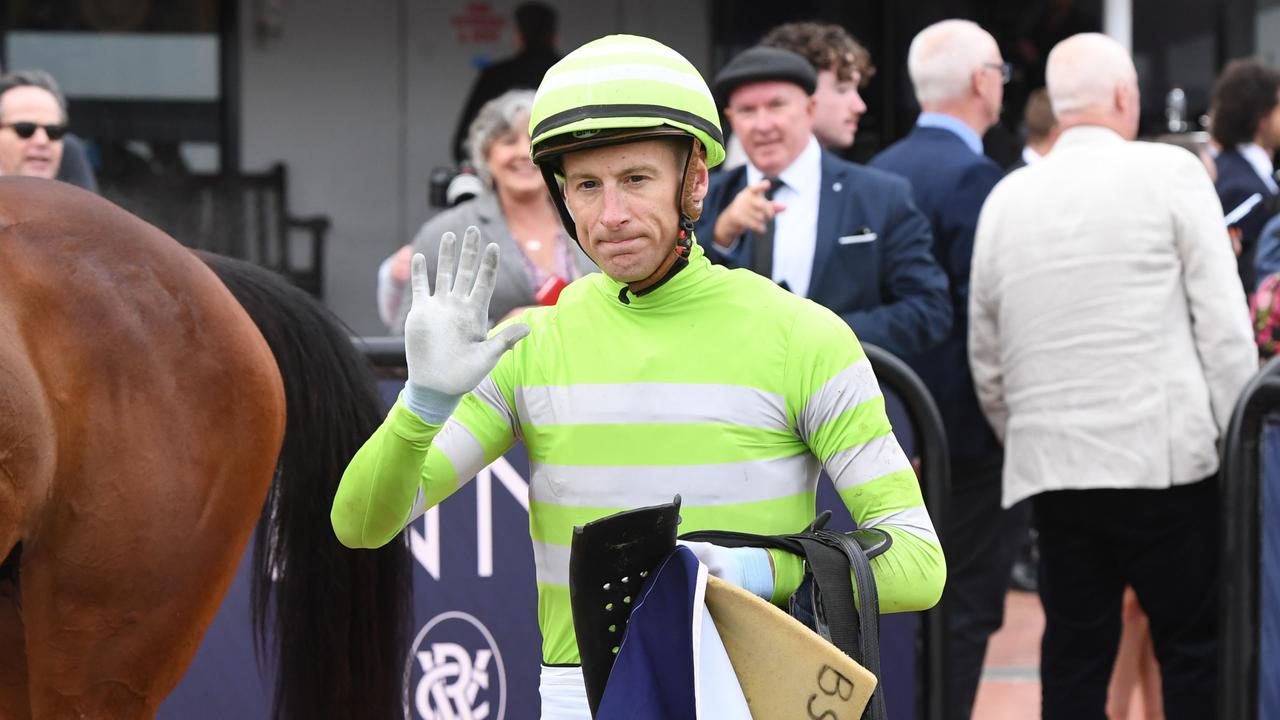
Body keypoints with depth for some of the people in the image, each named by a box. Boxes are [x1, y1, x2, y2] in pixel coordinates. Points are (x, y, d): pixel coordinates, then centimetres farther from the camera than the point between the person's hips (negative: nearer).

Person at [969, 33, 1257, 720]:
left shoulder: (1006, 198, 9)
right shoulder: (1169, 173, -3)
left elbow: (986, 359, 12)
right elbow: (1224, 323, -5)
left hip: (1049, 465, 4)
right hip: (1165, 457, -4)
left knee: (1074, 658, 8)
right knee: (1194, 646, 2)